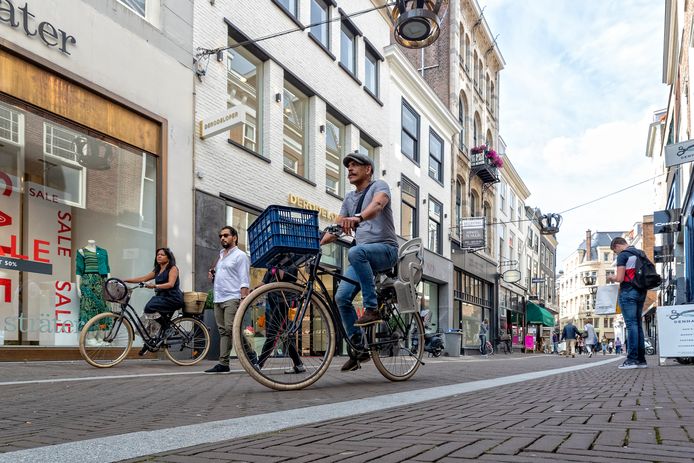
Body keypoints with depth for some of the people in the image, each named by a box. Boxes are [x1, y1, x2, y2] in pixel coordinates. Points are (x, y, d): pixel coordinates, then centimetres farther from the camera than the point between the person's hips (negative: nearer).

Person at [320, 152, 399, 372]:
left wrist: (358, 217, -47)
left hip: (385, 248, -7)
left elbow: (377, 205, -25)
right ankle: (357, 349, 2)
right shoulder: (349, 198, 20)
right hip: (363, 256, 7)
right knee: (341, 297, -8)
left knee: (356, 252, -38)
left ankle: (372, 308, -30)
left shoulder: (379, 186, -1)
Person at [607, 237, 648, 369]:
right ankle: (641, 359, 11)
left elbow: (620, 278, -15)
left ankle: (632, 359, -11)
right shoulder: (640, 253, 16)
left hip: (628, 292, -8)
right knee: (638, 325, 10)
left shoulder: (623, 255, -8)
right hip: (641, 293, 8)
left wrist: (611, 277, 7)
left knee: (631, 324, -9)